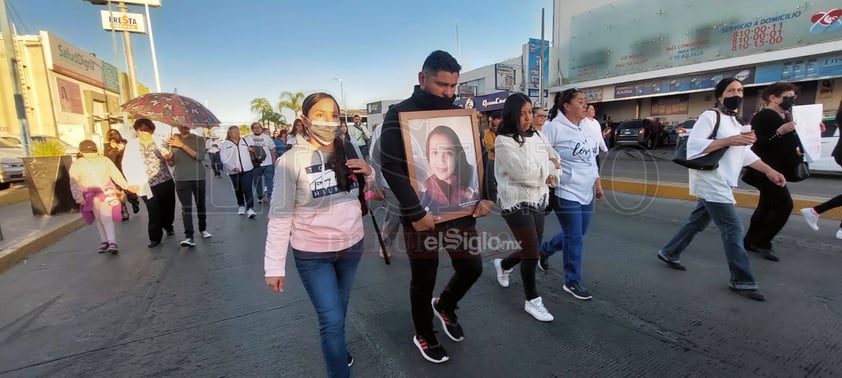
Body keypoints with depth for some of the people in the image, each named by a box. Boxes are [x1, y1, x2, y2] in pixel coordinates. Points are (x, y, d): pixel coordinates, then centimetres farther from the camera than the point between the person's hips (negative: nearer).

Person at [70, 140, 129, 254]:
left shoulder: (105, 160, 2)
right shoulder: (76, 165, 1)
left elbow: (116, 175, 6)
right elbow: (74, 183, -1)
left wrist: (126, 186, 2)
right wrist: (78, 197, -11)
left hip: (106, 191, -2)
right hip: (91, 195, 2)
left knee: (106, 217, -14)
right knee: (99, 218, 6)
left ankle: (112, 242, -18)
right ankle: (104, 241, 17)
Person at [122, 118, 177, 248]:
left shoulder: (158, 142, 4)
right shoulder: (132, 145, -1)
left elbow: (171, 163, 8)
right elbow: (127, 165, 0)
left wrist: (169, 158, -15)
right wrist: (131, 182, -8)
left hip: (166, 181, 2)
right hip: (147, 185, -2)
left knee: (168, 208, 13)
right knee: (154, 212, -5)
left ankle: (168, 226, 39)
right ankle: (155, 237, 9)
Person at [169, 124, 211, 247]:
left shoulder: (199, 139, 2)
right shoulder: (173, 140, 6)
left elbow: (199, 156, -14)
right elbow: (172, 162, 6)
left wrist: (182, 145, -18)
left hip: (199, 178, 0)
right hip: (181, 180, 0)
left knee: (201, 205, 12)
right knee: (186, 208, -8)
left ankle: (203, 229, 30)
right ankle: (189, 237, -11)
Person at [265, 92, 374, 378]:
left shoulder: (350, 150, -3)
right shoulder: (292, 159, -16)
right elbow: (279, 215, -13)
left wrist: (368, 173, -11)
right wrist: (275, 266, -13)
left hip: (352, 245, 5)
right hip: (312, 253, -4)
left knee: (339, 307, 24)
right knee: (332, 318, -2)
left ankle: (336, 348, 52)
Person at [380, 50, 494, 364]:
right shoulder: (399, 114, -9)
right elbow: (391, 167, -17)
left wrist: (487, 196, -5)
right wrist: (415, 213, -23)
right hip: (422, 217, -4)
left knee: (472, 268, 13)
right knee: (424, 281, 10)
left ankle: (444, 306, 44)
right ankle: (423, 336, 36)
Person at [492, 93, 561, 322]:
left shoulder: (536, 135, 8)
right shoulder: (504, 141, -14)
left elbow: (556, 160, 11)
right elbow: (523, 171, -22)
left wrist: (551, 176, -11)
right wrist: (548, 167, -6)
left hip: (538, 200, 7)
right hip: (517, 202, -7)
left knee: (531, 250, 14)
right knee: (532, 253, -3)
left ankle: (502, 265, 44)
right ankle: (532, 301, 17)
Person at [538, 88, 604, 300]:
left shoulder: (586, 128, 11)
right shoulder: (554, 127, -14)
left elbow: (592, 158, 19)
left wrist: (597, 182, 17)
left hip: (586, 193, 8)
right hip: (566, 193, -8)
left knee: (576, 234, 16)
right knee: (575, 238, -1)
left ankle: (544, 250, 41)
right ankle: (572, 282, 17)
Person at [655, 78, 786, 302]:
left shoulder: (735, 122, 18)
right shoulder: (710, 116, -11)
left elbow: (745, 153, 22)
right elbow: (693, 145, -23)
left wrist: (769, 170, 14)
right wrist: (729, 140, -24)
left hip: (721, 184, 10)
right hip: (710, 182, -10)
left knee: (697, 223, 17)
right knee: (733, 230, -7)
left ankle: (669, 254, 30)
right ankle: (742, 281, 2)